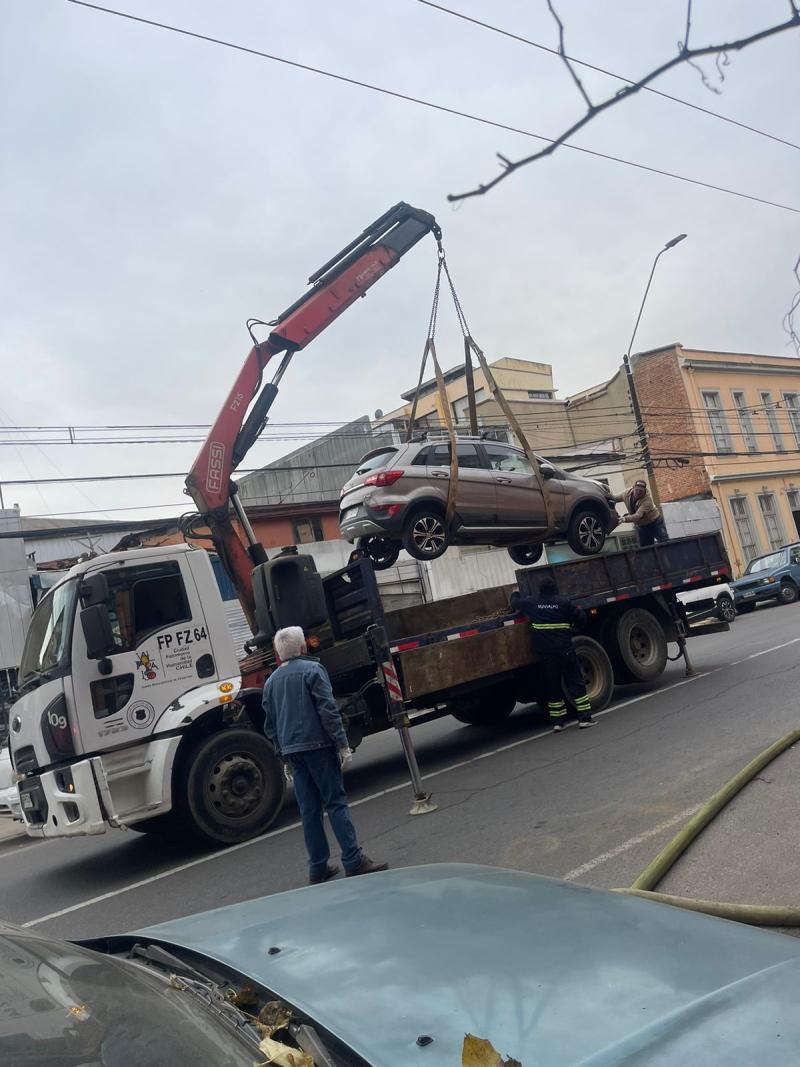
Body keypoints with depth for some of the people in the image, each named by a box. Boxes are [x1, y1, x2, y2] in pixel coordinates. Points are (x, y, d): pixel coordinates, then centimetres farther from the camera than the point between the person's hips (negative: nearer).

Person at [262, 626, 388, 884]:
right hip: (318, 746, -6)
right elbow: (328, 710, -13)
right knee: (336, 803, -3)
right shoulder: (312, 669, -4)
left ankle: (318, 867, 13)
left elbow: (270, 725, 16)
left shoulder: (271, 681, 14)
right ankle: (353, 861, -5)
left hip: (292, 751, 6)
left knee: (309, 810, 10)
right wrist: (343, 744, -10)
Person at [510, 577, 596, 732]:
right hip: (564, 649, -2)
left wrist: (514, 594, 42)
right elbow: (580, 617, 1)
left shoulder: (532, 603, 4)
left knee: (552, 685, 10)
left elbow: (515, 603, 20)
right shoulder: (564, 602, -2)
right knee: (576, 681, 4)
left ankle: (557, 721, 11)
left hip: (544, 652, 2)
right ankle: (584, 718, 0)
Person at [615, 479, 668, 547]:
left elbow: (639, 515, -45)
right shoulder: (627, 493, -15)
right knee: (644, 547, 11)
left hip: (654, 522, -5)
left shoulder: (647, 500, -33)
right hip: (640, 525, 5)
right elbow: (615, 498, 3)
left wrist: (625, 519, -59)